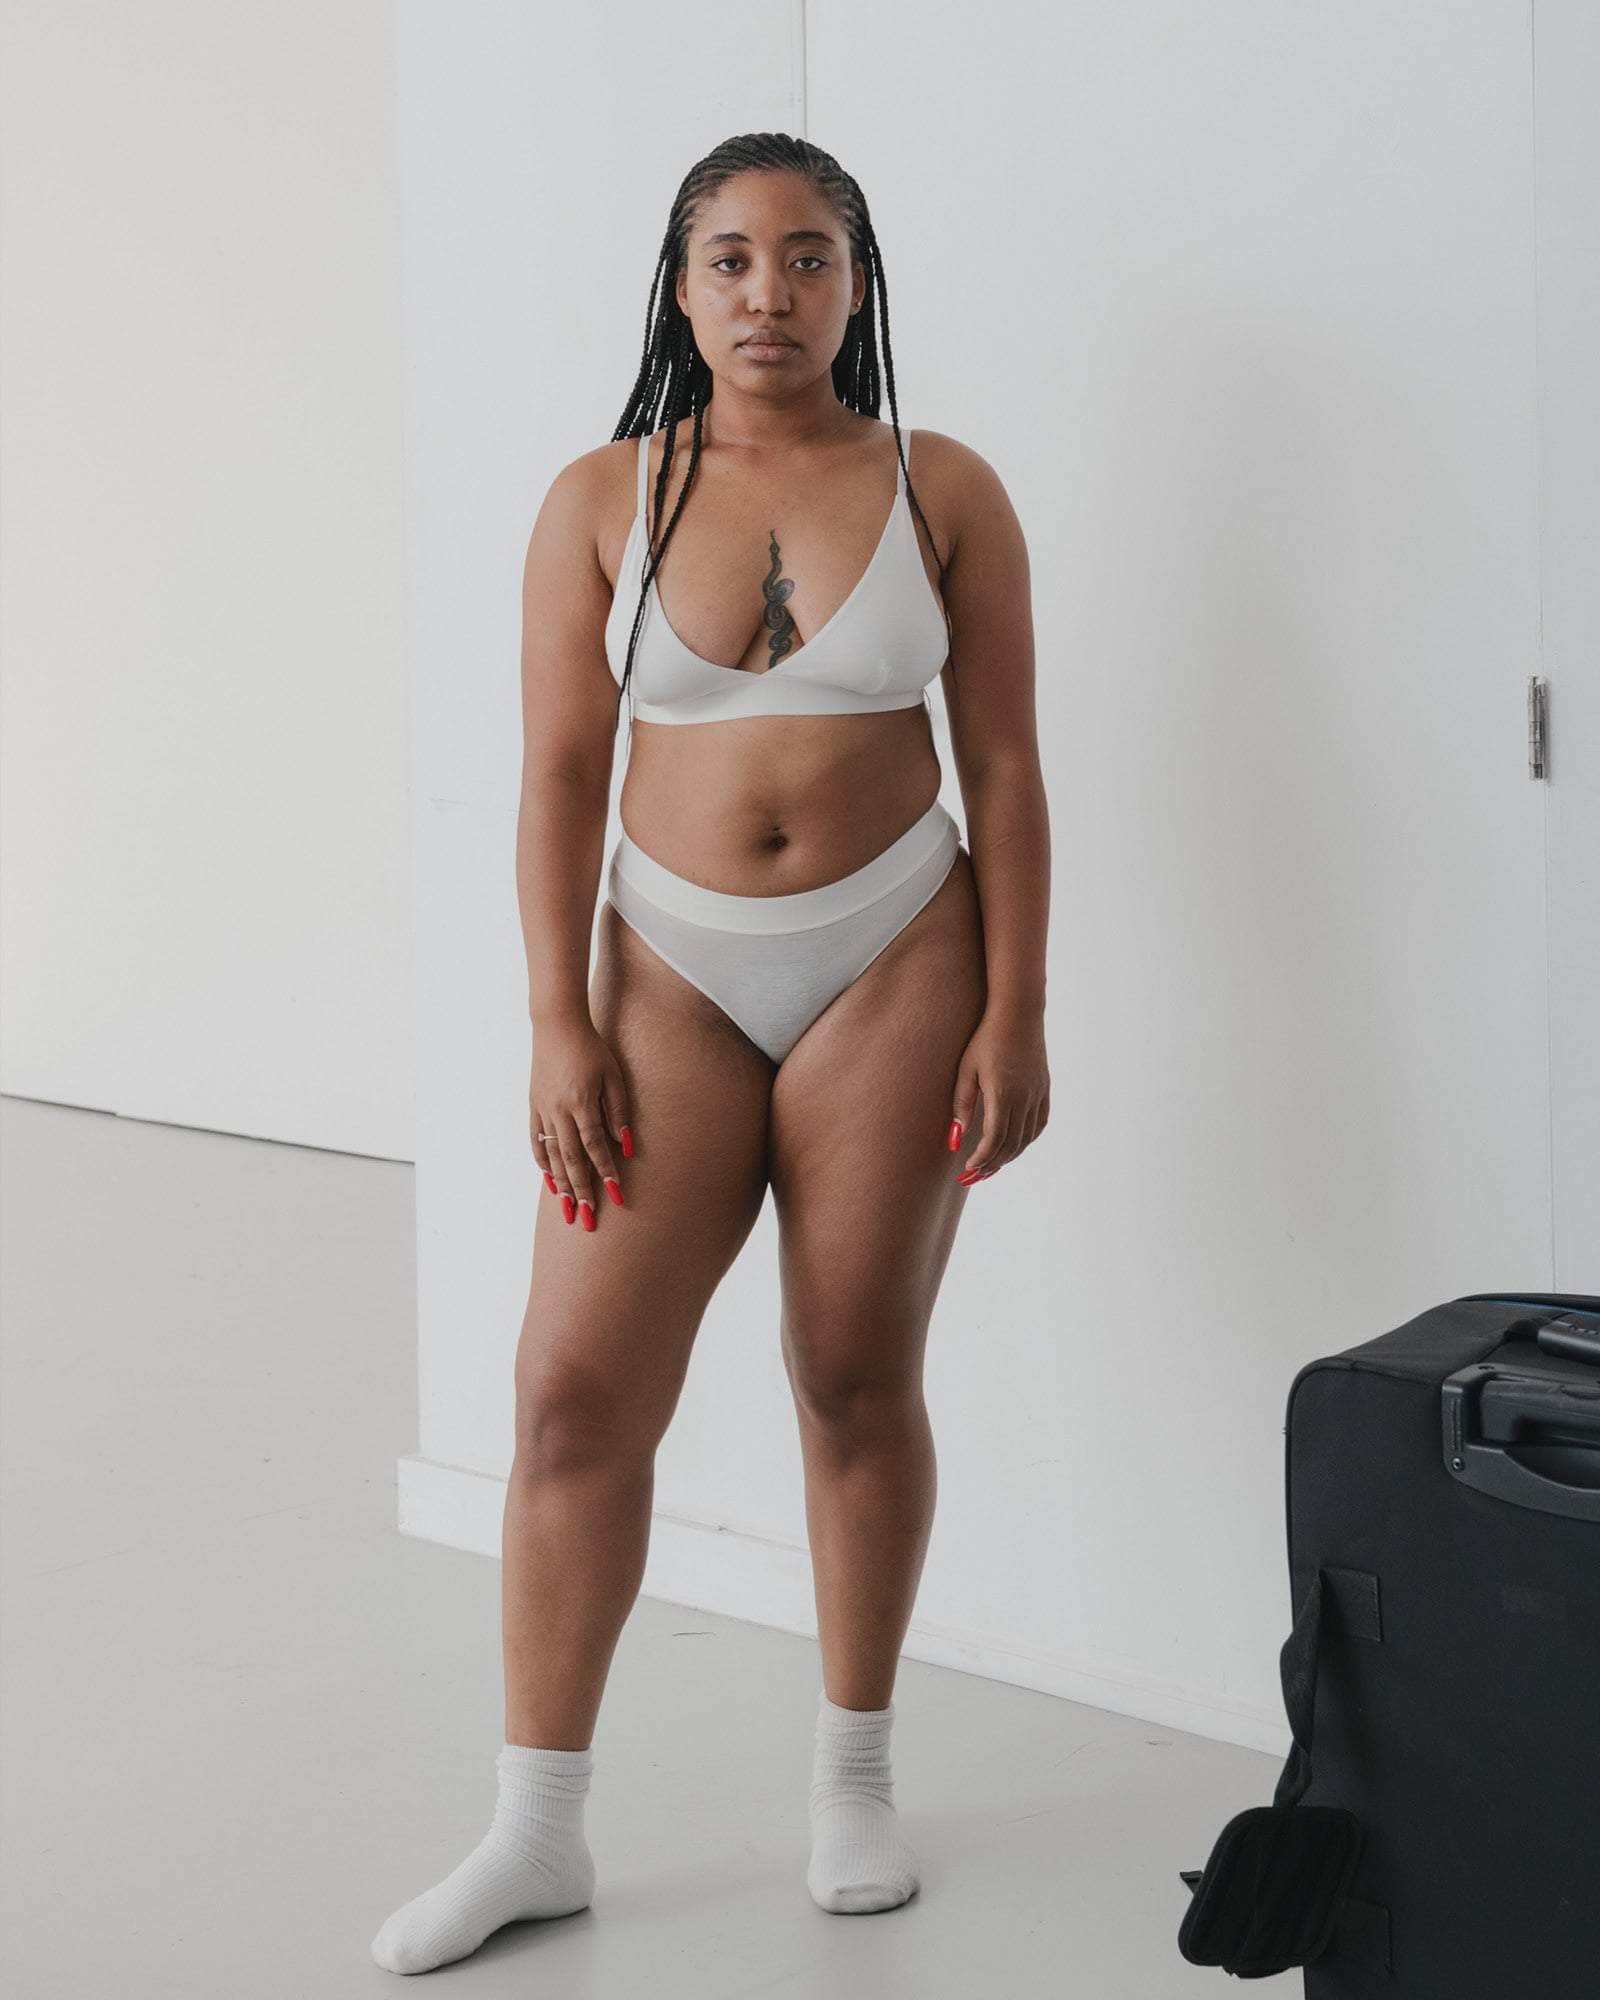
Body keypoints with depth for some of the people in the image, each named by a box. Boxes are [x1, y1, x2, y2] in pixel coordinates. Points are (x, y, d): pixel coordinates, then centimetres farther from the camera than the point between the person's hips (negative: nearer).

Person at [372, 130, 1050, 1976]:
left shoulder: (941, 491, 0)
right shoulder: (603, 501, 1)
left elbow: (1004, 768, 0)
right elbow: (561, 777, 0)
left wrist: (1013, 1014, -5)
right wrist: (562, 1026, -6)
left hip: (892, 962, 0)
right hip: (672, 967, 1)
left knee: (859, 1380, 6)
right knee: (578, 1387, -5)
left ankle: (855, 1780, 25)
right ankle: (538, 1833, 7)